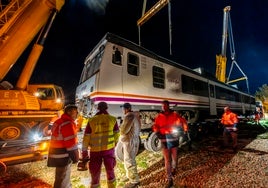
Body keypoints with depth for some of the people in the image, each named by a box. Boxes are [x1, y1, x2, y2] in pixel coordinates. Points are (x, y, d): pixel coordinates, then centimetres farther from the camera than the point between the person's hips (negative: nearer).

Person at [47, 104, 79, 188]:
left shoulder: (58, 122, 10)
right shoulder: (68, 124, -23)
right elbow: (71, 143, -23)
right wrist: (75, 157, -10)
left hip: (58, 155, 10)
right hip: (63, 157, -10)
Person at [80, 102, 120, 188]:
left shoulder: (91, 120, -7)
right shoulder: (112, 119, -6)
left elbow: (86, 137, -5)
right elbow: (117, 133, -1)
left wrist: (84, 152, 5)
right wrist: (114, 143, 18)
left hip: (95, 150, 0)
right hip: (109, 149, 1)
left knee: (95, 174, 17)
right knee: (110, 171, 22)